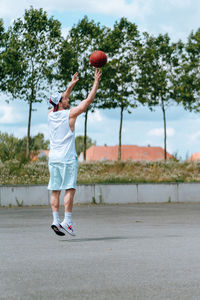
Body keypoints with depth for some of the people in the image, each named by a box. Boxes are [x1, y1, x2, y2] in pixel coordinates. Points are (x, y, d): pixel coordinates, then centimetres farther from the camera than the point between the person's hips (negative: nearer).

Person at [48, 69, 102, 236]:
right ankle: (67, 221, -10)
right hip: (68, 158, -6)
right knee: (69, 189, -5)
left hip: (53, 158, 6)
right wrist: (96, 82, 9)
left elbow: (61, 101, 30)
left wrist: (71, 85, 38)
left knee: (55, 190, 4)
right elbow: (89, 100, 0)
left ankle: (56, 220, -2)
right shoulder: (70, 114, -5)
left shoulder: (51, 114, 9)